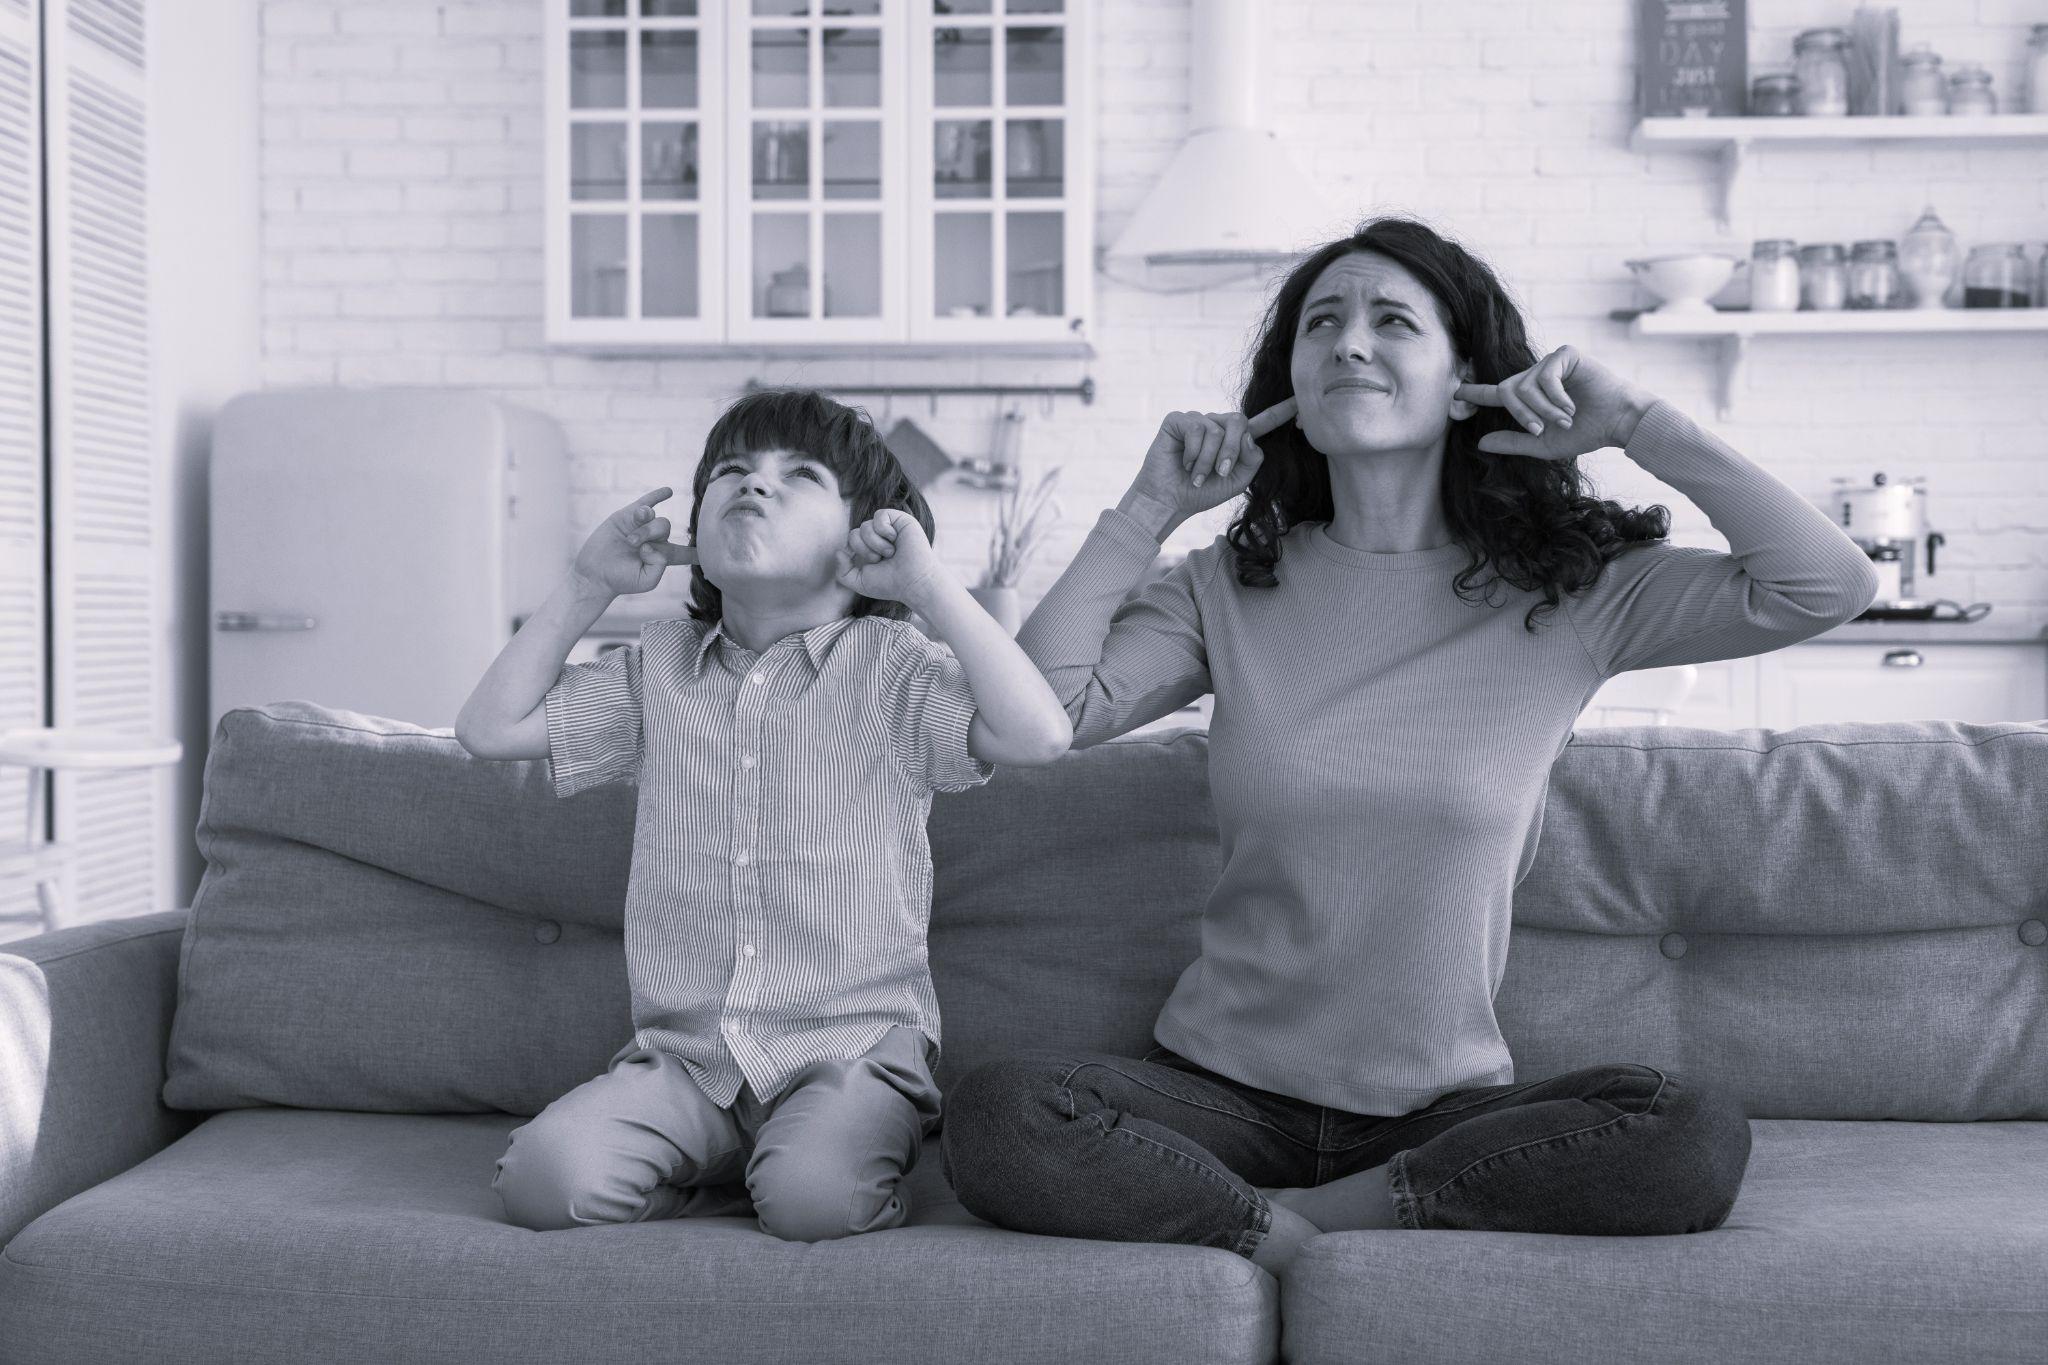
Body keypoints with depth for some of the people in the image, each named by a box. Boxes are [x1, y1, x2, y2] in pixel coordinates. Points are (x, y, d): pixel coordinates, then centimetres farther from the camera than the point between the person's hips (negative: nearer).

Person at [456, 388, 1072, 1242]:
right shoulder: (658, 671, 11)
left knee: (812, 1197, -32)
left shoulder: (887, 666, -2)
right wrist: (587, 588, 9)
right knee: (541, 1180, -20)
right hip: (683, 1052, 4)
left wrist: (928, 582, -15)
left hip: (849, 1043, -3)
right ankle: (746, 1171, 2)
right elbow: (490, 729, 12)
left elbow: (1038, 735, -18)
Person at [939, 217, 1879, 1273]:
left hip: (1445, 1105, 1)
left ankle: (1306, 1220, -15)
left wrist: (1635, 421, -7)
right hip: (1225, 1091, 0)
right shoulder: (1232, 588, 4)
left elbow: (1827, 585, -8)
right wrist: (1151, 509, -2)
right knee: (997, 1114, -28)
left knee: (1696, 1140, -27)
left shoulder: (1564, 595, 1)